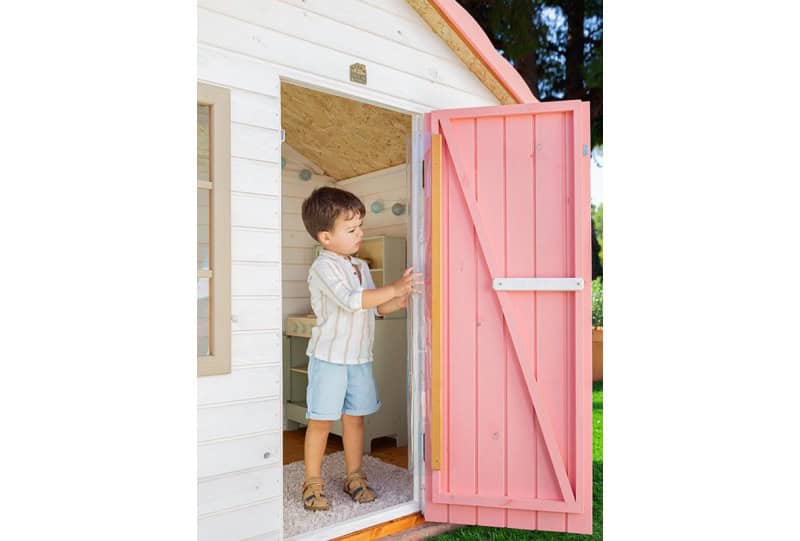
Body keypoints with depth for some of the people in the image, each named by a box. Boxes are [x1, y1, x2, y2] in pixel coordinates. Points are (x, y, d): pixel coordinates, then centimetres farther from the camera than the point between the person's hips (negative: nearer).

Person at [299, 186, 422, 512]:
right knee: (321, 420, 2)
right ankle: (313, 482, 16)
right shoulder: (323, 267, -14)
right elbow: (351, 300, -27)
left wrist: (400, 302, -2)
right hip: (329, 357, -7)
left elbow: (375, 308, 16)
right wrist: (393, 288, -28)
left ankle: (354, 477, 27)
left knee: (355, 417, 14)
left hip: (359, 357, 7)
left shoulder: (361, 267, 12)